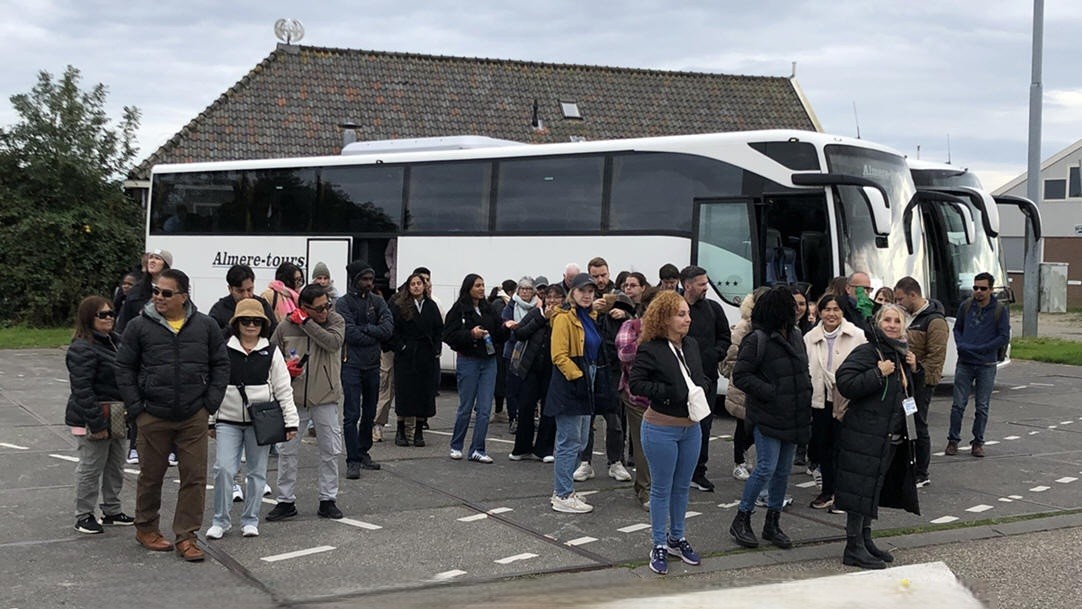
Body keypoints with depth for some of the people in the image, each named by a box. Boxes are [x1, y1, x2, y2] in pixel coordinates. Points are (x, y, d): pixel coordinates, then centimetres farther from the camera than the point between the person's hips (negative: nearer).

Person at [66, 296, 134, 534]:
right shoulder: (82, 349, -17)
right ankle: (83, 516, 13)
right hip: (94, 419, -9)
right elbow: (82, 389, -22)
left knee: (116, 467, 16)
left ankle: (112, 511, 28)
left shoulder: (116, 342, 10)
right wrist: (97, 423, -23)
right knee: (91, 469, 1)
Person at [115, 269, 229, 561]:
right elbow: (124, 369, 3)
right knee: (151, 475, 11)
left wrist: (210, 403, 0)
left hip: (194, 417, 1)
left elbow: (221, 365, 8)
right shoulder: (140, 326, -2)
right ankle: (146, 528, 30)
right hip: (153, 417, -1)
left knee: (195, 476, 1)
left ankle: (186, 536, 12)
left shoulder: (205, 326, 1)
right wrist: (136, 407, -3)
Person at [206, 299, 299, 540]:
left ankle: (250, 520, 19)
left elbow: (283, 389, 2)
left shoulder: (271, 352, 2)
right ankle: (220, 521, 6)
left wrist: (290, 421, -2)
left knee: (257, 472, 7)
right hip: (228, 420, 0)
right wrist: (210, 420, 7)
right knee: (223, 468, -8)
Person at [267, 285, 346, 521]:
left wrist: (306, 323, -19)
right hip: (294, 397, 0)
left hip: (325, 398, 0)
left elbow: (334, 342, -22)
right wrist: (284, 367, -13)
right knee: (287, 450, 5)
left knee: (330, 450, 6)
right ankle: (286, 501, 16)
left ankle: (328, 500, 19)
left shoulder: (336, 321, -2)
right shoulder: (286, 326, -2)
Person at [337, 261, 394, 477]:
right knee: (352, 414, -7)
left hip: (372, 364, 5)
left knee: (369, 413, 14)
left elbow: (388, 328, -6)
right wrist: (375, 336, -6)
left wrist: (365, 329, -13)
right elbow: (350, 334, -15)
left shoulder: (377, 301, 8)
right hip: (351, 364, -5)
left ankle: (363, 453, 27)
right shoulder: (344, 303, -5)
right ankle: (353, 461, -5)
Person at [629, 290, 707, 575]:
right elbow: (635, 382, -18)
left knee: (682, 486, 17)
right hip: (661, 428, -6)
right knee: (662, 488, 4)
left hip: (691, 427, 6)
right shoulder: (650, 350, -15)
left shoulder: (691, 345, 6)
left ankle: (677, 538, 32)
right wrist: (671, 393, -23)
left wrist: (701, 387, -5)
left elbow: (703, 377, 18)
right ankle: (659, 545, 16)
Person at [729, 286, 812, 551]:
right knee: (767, 468, -10)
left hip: (793, 417, 8)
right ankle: (741, 521, 6)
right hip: (768, 417, -8)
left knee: (783, 470, 11)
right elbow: (740, 375, -15)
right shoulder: (757, 340, -15)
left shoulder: (795, 335, 10)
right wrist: (769, 392, -19)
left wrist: (806, 395, 9)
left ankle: (772, 524, 23)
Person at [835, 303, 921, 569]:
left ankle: (865, 540, 26)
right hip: (865, 435, -9)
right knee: (860, 489, -6)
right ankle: (854, 547, 0)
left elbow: (909, 391, 25)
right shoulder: (866, 352, -12)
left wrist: (913, 370, 6)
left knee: (873, 489, 16)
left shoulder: (900, 354, 15)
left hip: (892, 438, 9)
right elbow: (845, 383, -23)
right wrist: (878, 374, -24)